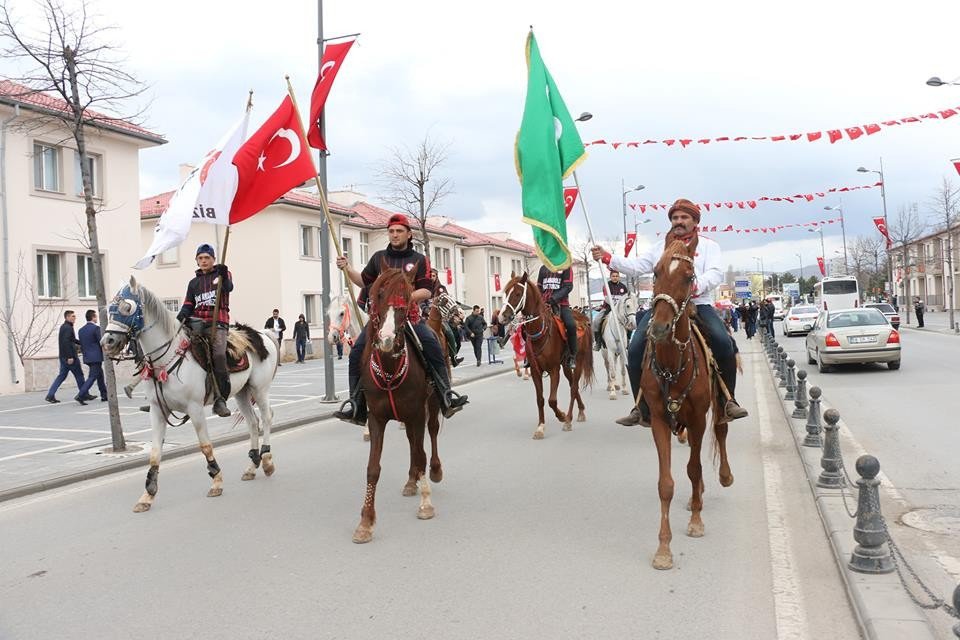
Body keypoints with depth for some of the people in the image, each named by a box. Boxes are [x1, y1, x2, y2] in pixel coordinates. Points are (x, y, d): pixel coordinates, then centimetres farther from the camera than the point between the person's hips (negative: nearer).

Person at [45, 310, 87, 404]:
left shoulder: (63, 327, 16)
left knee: (62, 375, 11)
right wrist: (70, 356, -25)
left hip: (63, 356, 10)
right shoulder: (68, 328, -16)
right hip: (69, 357, -10)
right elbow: (66, 342, -25)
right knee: (79, 375, 2)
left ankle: (50, 395, 6)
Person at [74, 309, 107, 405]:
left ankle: (104, 395, 21)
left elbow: (81, 345, 15)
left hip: (87, 358, 8)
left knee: (100, 375, 17)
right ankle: (81, 396, -16)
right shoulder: (96, 328, -12)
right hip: (96, 357, -8)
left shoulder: (81, 330, 11)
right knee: (92, 377, -7)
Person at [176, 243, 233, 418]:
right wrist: (180, 318, -4)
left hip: (217, 323, -5)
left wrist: (223, 276, -31)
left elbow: (228, 288, -9)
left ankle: (220, 400, -24)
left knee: (219, 354, -27)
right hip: (197, 321, 5)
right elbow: (188, 305, 18)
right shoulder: (194, 282, 24)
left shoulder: (223, 274, 13)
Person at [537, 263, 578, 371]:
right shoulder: (543, 268, 17)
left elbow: (568, 286, -6)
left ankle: (572, 356, -12)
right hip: (544, 303, 4)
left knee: (571, 325, -28)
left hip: (561, 303, -4)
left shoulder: (566, 267, 5)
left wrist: (555, 297, -20)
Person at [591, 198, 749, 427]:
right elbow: (636, 266, 15)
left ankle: (728, 401, -11)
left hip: (698, 304, -2)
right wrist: (607, 257, 2)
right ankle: (642, 409, -6)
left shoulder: (708, 246, 13)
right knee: (635, 349, -17)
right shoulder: (660, 249, 23)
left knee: (723, 342, -27)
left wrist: (697, 285, -25)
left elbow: (716, 273, -3)